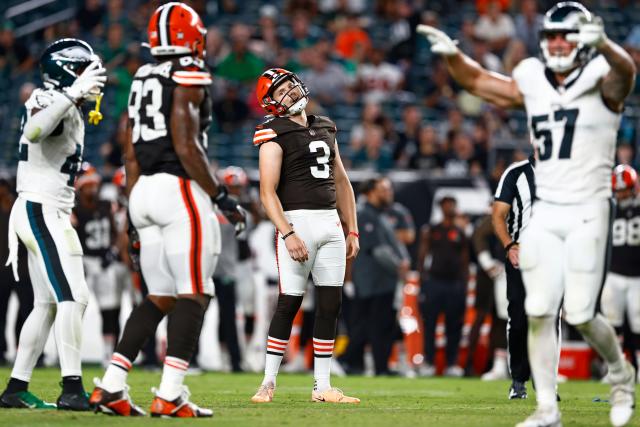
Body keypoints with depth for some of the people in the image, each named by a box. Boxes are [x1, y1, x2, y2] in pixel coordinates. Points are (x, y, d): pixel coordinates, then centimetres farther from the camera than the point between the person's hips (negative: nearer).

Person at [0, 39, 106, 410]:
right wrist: (74, 93, -38)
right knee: (73, 297, -15)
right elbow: (34, 131, -37)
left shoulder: (68, 110, 18)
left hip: (49, 213, 10)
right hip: (42, 210, -10)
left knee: (47, 304, 11)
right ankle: (73, 389, -18)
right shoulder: (52, 102, -14)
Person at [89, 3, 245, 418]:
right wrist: (220, 195, -11)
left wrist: (134, 213, 21)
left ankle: (111, 387, 5)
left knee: (160, 298, 12)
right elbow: (186, 146, -16)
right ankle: (170, 396, -12)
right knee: (194, 296, -5)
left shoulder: (143, 80, 16)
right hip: (181, 188, -8)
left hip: (146, 190, 8)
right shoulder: (189, 77, -8)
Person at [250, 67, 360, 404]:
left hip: (330, 223, 6)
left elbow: (341, 183, 21)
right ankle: (268, 383, 1)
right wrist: (287, 234, -21)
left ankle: (322, 386, 8)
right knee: (289, 302, -7)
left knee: (331, 303, 4)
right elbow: (268, 191, -12)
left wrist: (352, 231, 15)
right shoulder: (275, 135, -5)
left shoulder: (325, 129, 16)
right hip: (297, 221, -6)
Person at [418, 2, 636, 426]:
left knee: (580, 315, -6)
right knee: (540, 312, -1)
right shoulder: (534, 82, 9)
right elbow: (479, 81, 20)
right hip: (545, 213, 5)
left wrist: (601, 43, -54)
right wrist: (453, 54, -1)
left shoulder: (601, 80, -8)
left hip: (588, 212, -5)